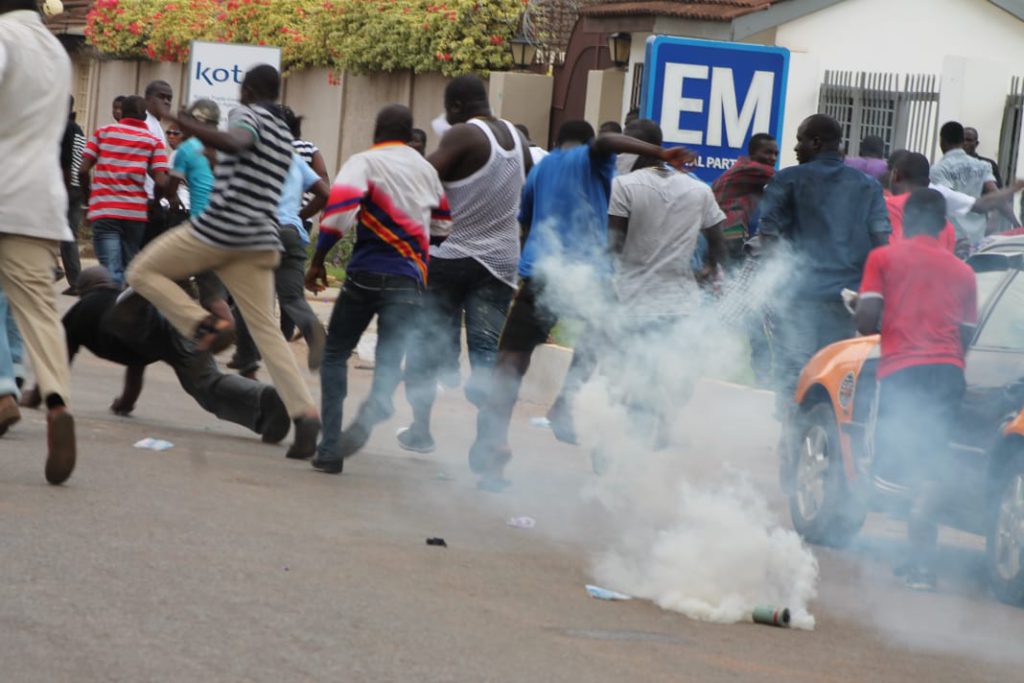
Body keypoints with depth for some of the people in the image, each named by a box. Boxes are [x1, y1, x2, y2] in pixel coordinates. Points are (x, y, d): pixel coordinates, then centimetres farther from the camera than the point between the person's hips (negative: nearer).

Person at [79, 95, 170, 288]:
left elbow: (83, 170, 3)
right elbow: (161, 182, -4)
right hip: (136, 212, 1)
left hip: (104, 210, -1)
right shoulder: (153, 142, 7)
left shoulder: (103, 132, 8)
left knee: (112, 272, -9)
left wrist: (88, 196, 19)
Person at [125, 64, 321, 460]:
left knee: (143, 272, 12)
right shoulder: (284, 135, 22)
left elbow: (233, 144, -27)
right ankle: (305, 414, -14)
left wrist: (180, 122, -29)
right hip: (260, 242, 7)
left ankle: (204, 326, -8)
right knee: (266, 330, 3)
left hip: (218, 229, -7)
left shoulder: (247, 115, -2)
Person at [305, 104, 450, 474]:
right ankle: (378, 402, -33)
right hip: (410, 278, 3)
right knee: (390, 359, 5)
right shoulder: (426, 169, 12)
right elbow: (445, 215, 25)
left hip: (366, 273, -3)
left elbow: (340, 205, -18)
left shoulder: (365, 162, -3)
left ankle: (330, 447, 3)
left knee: (335, 355, 14)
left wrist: (318, 260, -13)